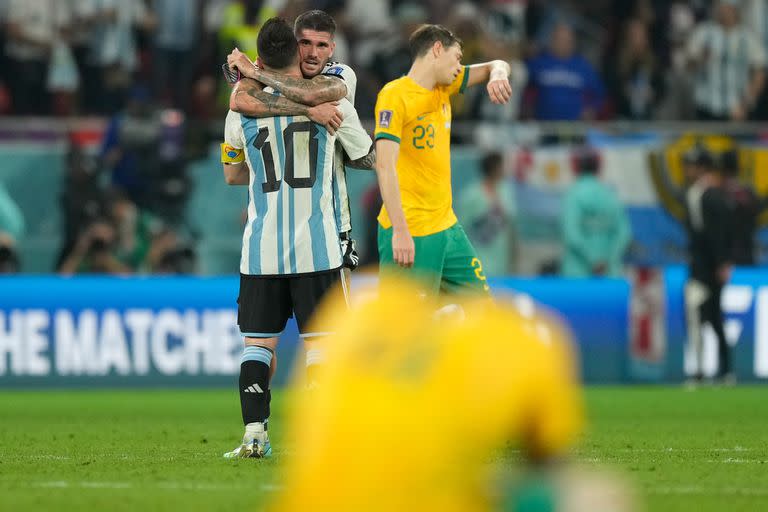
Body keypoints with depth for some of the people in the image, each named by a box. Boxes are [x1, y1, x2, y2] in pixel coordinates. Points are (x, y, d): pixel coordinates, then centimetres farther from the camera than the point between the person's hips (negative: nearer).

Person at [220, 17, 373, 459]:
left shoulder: (243, 107, 2)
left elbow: (232, 174, 17)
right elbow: (367, 154, 15)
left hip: (262, 247, 1)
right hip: (317, 246, -1)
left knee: (258, 342, 7)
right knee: (320, 340, 2)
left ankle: (255, 434, -3)